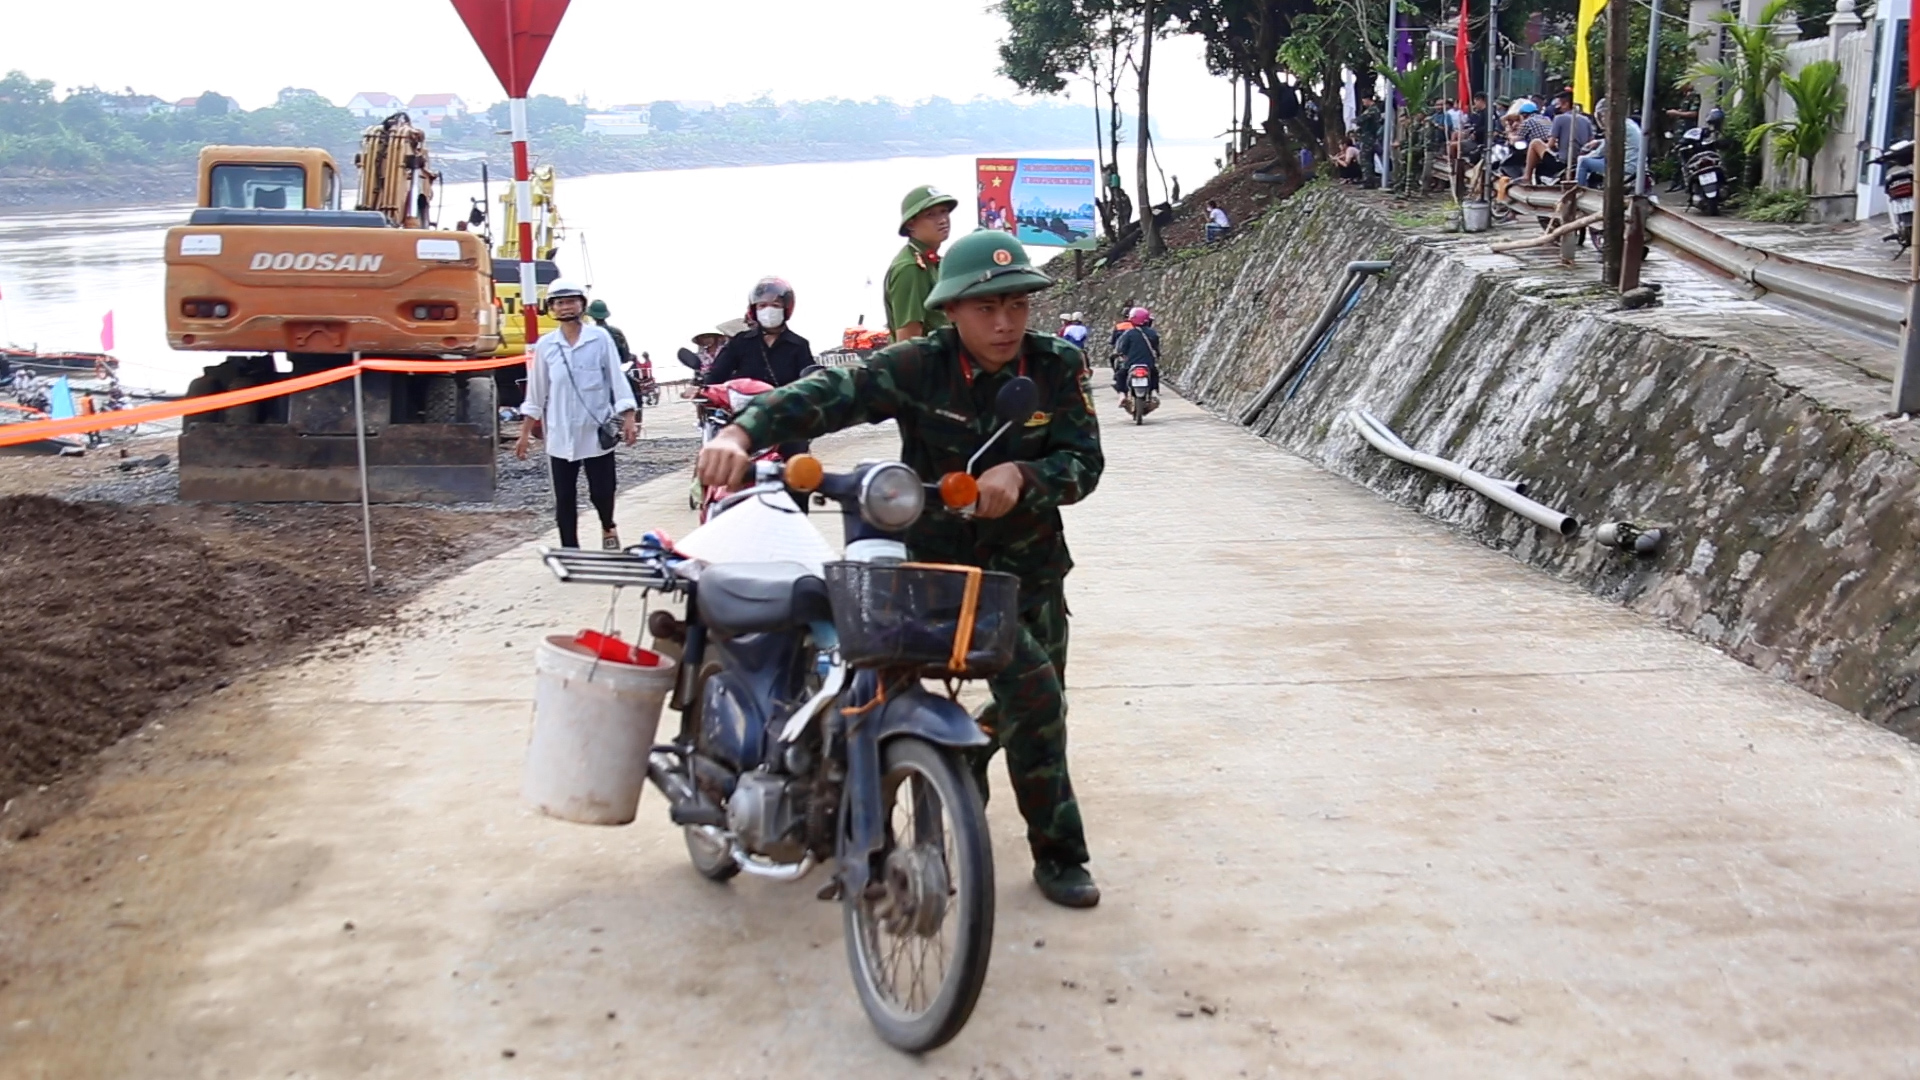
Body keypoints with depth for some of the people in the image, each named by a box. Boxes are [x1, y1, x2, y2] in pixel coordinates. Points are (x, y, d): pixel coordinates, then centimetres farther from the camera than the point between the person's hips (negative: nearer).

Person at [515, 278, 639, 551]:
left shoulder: (600, 338, -2)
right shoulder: (545, 345, 4)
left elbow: (617, 379, -1)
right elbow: (536, 392, 9)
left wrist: (629, 419, -9)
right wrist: (525, 434, 8)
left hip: (597, 431, -2)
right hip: (561, 435, 2)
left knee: (602, 491, 5)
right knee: (564, 498, 3)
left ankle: (608, 528, 36)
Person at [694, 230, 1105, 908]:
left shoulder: (1055, 368, -8)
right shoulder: (919, 368, -17)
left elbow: (1084, 463, -12)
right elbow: (830, 394, -29)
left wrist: (1020, 473, -33)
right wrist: (742, 432, -46)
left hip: (1032, 568, 5)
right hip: (945, 565, -5)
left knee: (1035, 704, 16)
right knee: (1033, 695, -17)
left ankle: (959, 764, 49)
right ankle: (1057, 853, 0)